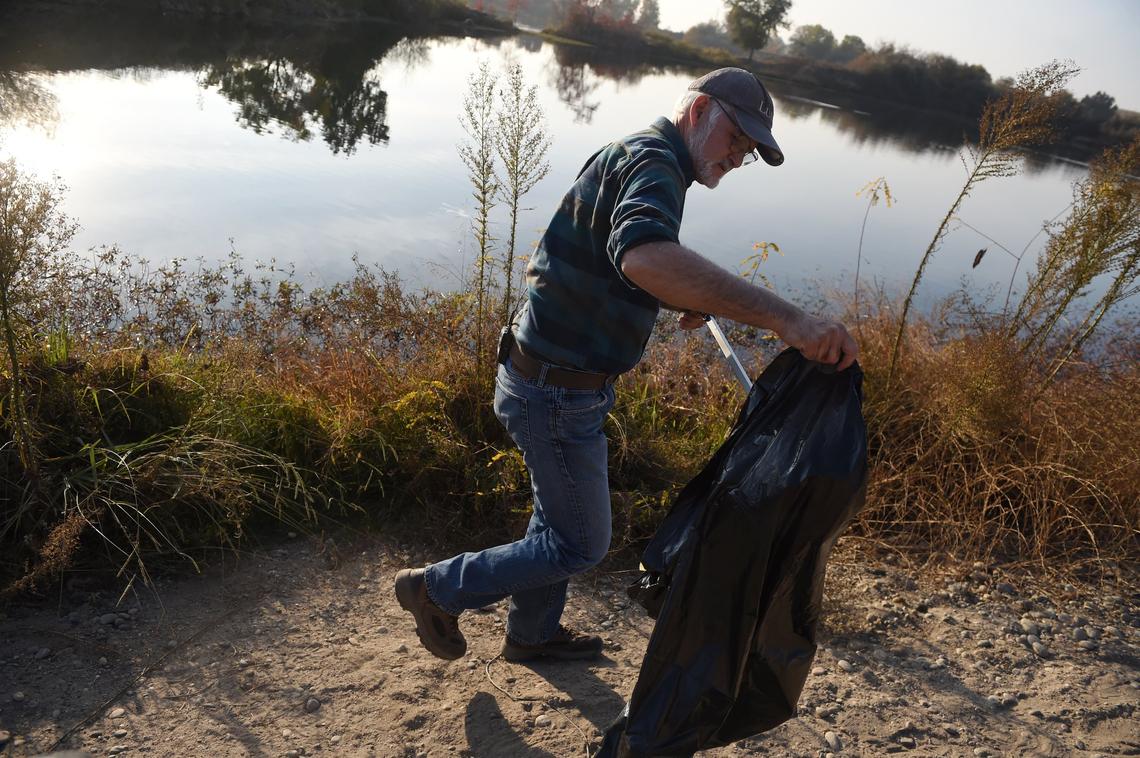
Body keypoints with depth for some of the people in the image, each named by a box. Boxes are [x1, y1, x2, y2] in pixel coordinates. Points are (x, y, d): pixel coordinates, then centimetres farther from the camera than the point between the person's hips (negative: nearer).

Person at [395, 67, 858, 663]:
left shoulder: (628, 157, 14)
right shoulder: (654, 161, -20)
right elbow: (644, 255, -44)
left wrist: (683, 298, 6)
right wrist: (785, 318, -48)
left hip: (550, 381, 10)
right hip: (557, 395, -10)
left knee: (559, 519, 25)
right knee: (581, 545, 7)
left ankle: (532, 634, 46)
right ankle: (438, 589, 21)